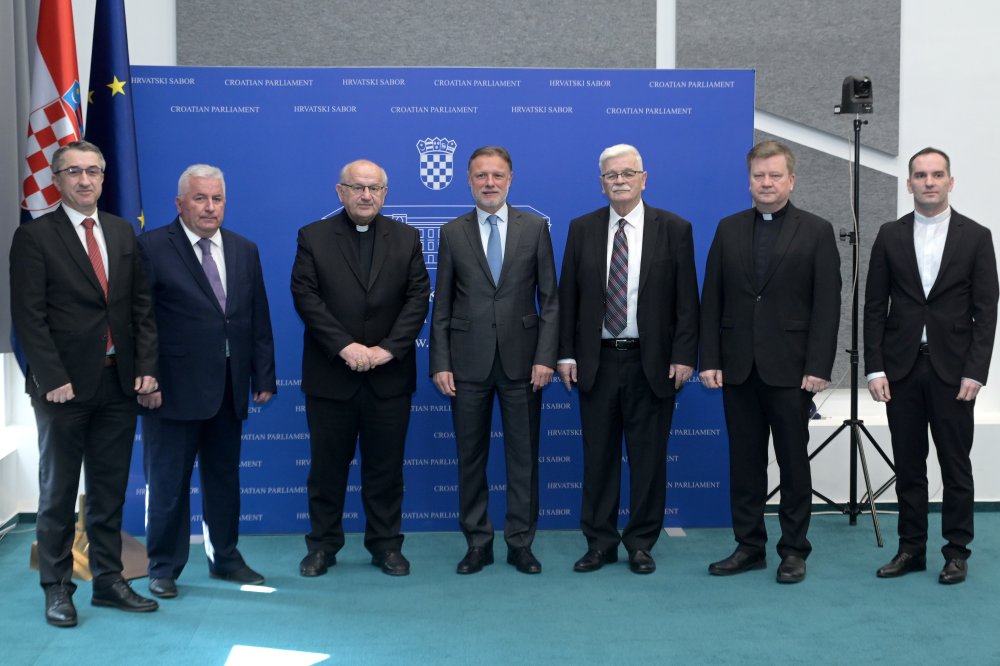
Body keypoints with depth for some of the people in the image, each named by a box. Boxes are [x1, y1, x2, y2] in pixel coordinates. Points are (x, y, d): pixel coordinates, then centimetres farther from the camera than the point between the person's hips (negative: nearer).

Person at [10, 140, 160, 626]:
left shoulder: (122, 232, 11)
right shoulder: (34, 236, -3)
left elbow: (141, 306, 9)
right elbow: (28, 316, -8)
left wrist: (146, 367, 0)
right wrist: (53, 379, -15)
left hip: (119, 383, 4)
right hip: (65, 385, -4)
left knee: (110, 490, 11)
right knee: (58, 491, 7)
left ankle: (109, 581, 22)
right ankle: (57, 588, 17)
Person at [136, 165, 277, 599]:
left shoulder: (244, 251, 10)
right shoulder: (151, 248, -6)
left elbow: (259, 320, 10)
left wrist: (263, 377, 6)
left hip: (229, 387, 5)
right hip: (173, 388, -5)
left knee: (224, 477, 15)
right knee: (167, 481, 6)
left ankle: (225, 558, 30)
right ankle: (164, 567, 20)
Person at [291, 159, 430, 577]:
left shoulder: (406, 239, 8)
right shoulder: (313, 237, 3)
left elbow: (418, 297, 0)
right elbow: (305, 296, -6)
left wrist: (389, 348, -11)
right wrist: (344, 346, -16)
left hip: (389, 375, 1)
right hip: (330, 375, -1)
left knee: (385, 466, 8)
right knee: (327, 465, 7)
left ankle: (386, 545, 20)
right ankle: (323, 545, 20)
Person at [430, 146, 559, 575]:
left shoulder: (535, 228, 4)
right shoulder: (453, 232, 5)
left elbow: (550, 298, 2)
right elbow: (441, 305, 5)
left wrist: (546, 356, -7)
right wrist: (439, 363, -2)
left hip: (521, 360, 0)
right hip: (469, 362, 1)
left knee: (523, 456, 5)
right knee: (471, 456, 7)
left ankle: (520, 543, 17)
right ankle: (477, 544, 19)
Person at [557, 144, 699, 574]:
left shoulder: (674, 229, 0)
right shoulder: (582, 229, 5)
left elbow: (686, 301, -1)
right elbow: (567, 296, 6)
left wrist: (683, 356, -8)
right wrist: (566, 354, 0)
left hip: (652, 363, -1)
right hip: (596, 361, 2)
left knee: (648, 458, 6)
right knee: (598, 456, 8)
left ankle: (641, 544, 19)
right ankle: (600, 543, 20)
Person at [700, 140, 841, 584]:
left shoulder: (816, 232, 0)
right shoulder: (729, 230, 9)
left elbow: (827, 305, -4)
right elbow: (712, 300, 7)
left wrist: (818, 367, -11)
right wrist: (710, 359, 0)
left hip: (790, 368, -3)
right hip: (738, 367, 3)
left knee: (793, 461, 6)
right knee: (744, 461, 9)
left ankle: (794, 550, 17)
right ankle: (749, 546, 20)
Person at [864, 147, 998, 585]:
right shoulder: (890, 236, 5)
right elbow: (875, 306, 4)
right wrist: (874, 368, -3)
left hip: (952, 369, -1)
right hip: (901, 368, 2)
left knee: (955, 465, 5)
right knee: (908, 465, 8)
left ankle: (957, 551, 17)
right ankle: (911, 549, 18)